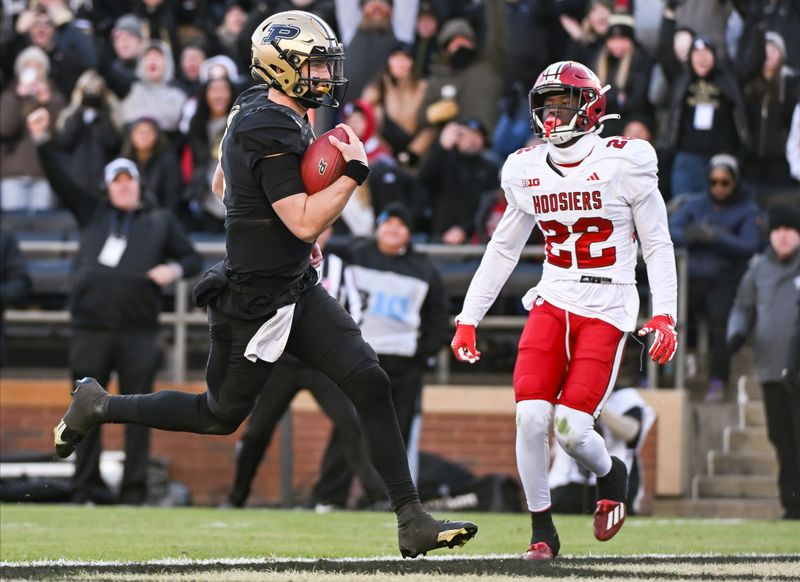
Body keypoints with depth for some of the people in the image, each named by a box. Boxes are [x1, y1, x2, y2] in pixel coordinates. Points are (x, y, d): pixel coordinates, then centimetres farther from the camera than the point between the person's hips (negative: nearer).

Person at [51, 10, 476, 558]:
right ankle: (99, 406, 28)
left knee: (370, 383, -3)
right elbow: (305, 222, -27)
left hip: (297, 287, 9)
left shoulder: (258, 111, 6)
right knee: (221, 416, 9)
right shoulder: (271, 133, -24)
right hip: (254, 302, -9)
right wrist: (353, 173, -21)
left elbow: (222, 183, 22)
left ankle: (411, 519, -3)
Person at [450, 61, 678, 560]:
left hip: (608, 308, -4)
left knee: (570, 426, -14)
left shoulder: (623, 163, -7)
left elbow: (657, 245, -2)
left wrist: (664, 314, -12)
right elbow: (503, 250, 17)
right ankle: (543, 532, 3)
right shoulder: (526, 171, 6)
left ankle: (611, 473, 21)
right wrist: (468, 318, 15)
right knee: (531, 416, -14)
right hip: (553, 303, 4)